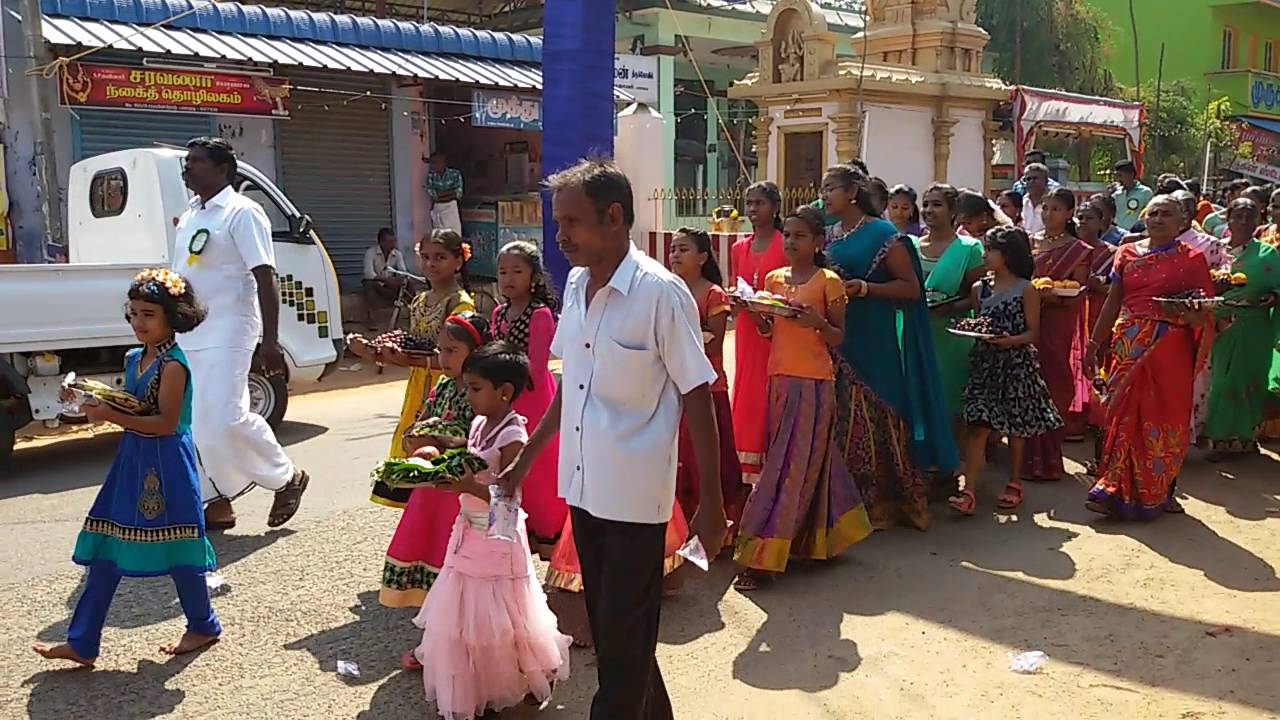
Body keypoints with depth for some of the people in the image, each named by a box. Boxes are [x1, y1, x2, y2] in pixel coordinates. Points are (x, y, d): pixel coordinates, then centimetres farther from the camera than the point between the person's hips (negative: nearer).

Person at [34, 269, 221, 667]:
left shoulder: (173, 365, -16)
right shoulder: (134, 359, 10)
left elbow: (165, 423, -21)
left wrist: (112, 416, -24)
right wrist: (94, 400, 1)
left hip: (166, 465, -9)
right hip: (132, 460, 9)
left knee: (176, 546, 4)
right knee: (106, 550, 9)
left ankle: (203, 625, 25)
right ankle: (82, 643, 15)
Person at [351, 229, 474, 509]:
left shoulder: (461, 304, -9)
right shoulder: (419, 301, 15)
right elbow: (412, 353, 15)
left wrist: (409, 360, -28)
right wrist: (375, 354, 1)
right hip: (418, 393, 8)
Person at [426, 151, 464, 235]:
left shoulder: (454, 173, -8)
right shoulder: (431, 174, -2)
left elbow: (458, 193, -12)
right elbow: (430, 193, -10)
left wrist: (438, 194, -8)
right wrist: (450, 192, -11)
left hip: (451, 207, -2)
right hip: (437, 208, 2)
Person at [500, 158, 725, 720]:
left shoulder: (662, 293, -15)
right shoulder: (577, 283, 5)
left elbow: (698, 399, -12)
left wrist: (711, 502, -12)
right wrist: (525, 459, 17)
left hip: (634, 495, -7)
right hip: (582, 486, 7)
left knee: (624, 637, 4)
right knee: (604, 625, 19)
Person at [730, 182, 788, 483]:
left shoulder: (786, 246, -4)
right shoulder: (739, 249, 12)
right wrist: (735, 298, -4)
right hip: (747, 330, 5)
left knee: (773, 394, -4)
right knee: (747, 393, 6)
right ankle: (749, 466, 16)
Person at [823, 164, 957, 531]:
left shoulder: (883, 234, -6)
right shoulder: (830, 236, 14)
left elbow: (911, 287, -9)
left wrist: (864, 288, -19)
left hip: (875, 340, -6)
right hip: (838, 338, 7)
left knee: (878, 417, -4)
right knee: (843, 419, 7)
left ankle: (884, 504, 7)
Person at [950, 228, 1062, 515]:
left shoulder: (1026, 290, -4)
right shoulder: (979, 289, 9)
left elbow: (1033, 332, -4)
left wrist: (1010, 340, -22)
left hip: (1015, 364, -3)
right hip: (985, 362, 3)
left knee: (1015, 426, 8)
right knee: (978, 425, -6)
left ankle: (1014, 483, 24)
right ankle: (969, 490, -11)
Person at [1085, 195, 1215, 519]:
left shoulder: (1192, 259, 3)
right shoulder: (1127, 254, 10)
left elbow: (1205, 309, 2)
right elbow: (1113, 302, 11)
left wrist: (1190, 312, -21)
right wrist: (1094, 342, 7)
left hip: (1170, 348, -2)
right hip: (1128, 346, 2)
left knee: (1164, 417, 3)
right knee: (1124, 414, 0)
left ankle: (1159, 492, 16)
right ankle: (1115, 490, 4)